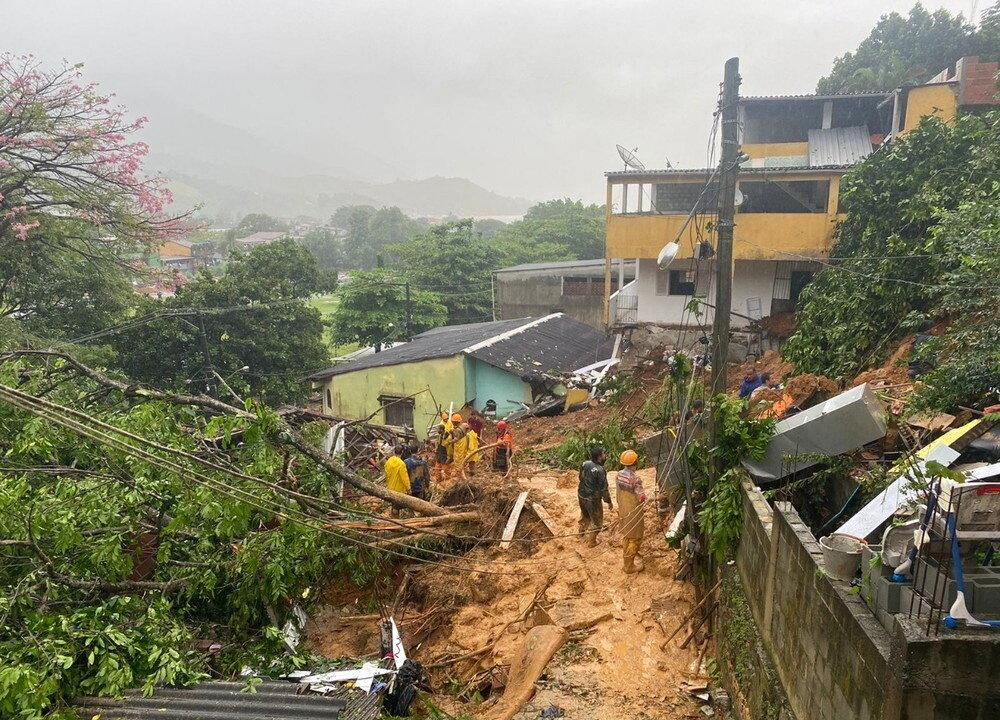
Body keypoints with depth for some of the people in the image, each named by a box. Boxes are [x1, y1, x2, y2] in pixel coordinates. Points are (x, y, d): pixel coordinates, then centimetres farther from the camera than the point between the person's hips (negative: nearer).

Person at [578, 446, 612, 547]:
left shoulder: (585, 464, -7)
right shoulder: (600, 470, -27)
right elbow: (603, 488, -20)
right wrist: (608, 501, -7)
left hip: (581, 495, 7)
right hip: (592, 499, -7)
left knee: (585, 515, 31)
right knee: (596, 521, 15)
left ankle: (582, 533, 52)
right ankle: (591, 541, 27)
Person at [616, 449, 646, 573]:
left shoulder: (619, 475, -8)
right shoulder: (635, 479, -30)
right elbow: (642, 498, -25)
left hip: (623, 510, 7)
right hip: (634, 513, -7)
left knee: (626, 534, 28)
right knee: (634, 538, 9)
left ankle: (627, 553, 50)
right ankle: (629, 566, 18)